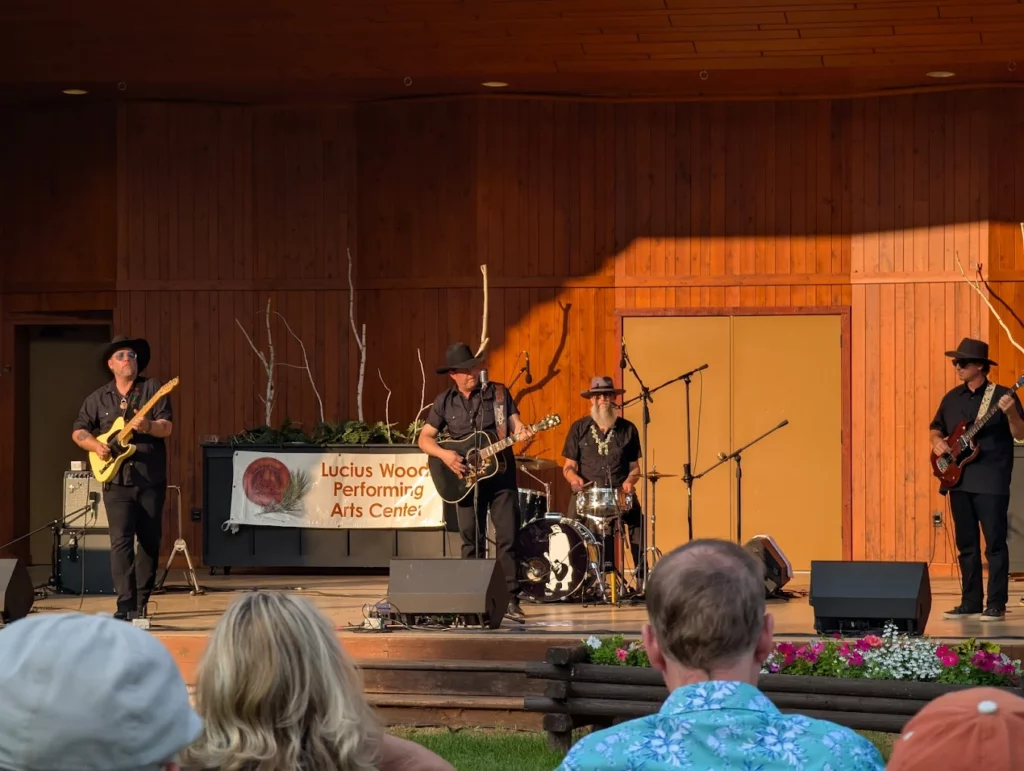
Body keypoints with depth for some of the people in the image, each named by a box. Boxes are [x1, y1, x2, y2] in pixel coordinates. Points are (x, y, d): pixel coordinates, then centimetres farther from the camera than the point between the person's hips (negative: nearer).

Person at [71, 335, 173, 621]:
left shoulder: (153, 389, 1)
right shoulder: (98, 398, 8)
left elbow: (167, 426, -9)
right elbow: (78, 431, 11)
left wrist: (148, 426, -30)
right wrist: (96, 445, -8)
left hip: (151, 480, 0)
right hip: (116, 481, 0)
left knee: (151, 542, 6)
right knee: (121, 541, -12)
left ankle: (141, 602, 20)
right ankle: (125, 606, -17)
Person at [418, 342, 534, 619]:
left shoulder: (498, 393, 3)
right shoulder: (445, 402, 5)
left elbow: (515, 423, 0)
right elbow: (424, 438, 6)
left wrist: (522, 432, -23)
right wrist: (444, 455, -12)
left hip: (501, 473, -1)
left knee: (508, 538, -6)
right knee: (471, 541, 3)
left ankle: (510, 598, -2)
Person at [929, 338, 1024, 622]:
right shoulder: (952, 398, 13)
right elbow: (936, 427, 24)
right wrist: (937, 441, 2)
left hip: (991, 482, -6)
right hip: (959, 480, 6)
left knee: (995, 543, -6)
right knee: (966, 545, 9)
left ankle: (996, 605, -4)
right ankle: (970, 603, 14)